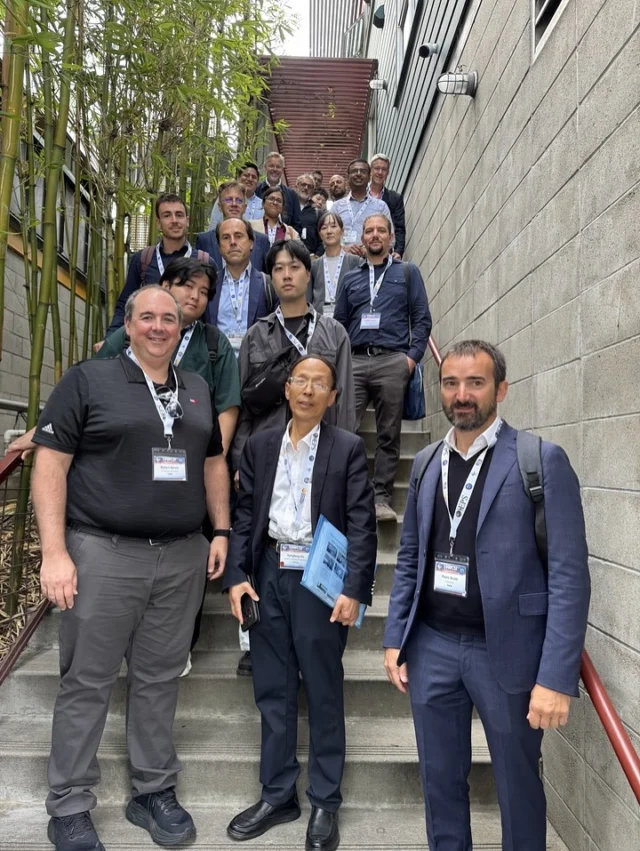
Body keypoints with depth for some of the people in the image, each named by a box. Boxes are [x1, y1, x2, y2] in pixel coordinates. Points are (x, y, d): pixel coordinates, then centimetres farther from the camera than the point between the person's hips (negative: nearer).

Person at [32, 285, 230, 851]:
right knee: (87, 682, 6)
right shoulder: (88, 380, -2)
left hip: (182, 558, 4)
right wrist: (54, 552, -13)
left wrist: (221, 532, 10)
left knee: (160, 678, 13)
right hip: (103, 553, -4)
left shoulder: (197, 390, 13)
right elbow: (50, 464, -6)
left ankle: (155, 791, 30)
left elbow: (213, 463, 19)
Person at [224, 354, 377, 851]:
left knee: (324, 694, 8)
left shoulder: (348, 448, -1)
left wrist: (355, 590, -13)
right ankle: (278, 795, 30)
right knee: (272, 690, 13)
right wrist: (236, 576, -1)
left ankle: (325, 803, 25)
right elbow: (245, 515, 8)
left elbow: (362, 525, -6)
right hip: (269, 576, 4)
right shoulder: (260, 446, 10)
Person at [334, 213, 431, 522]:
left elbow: (422, 318, 7)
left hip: (392, 362, -2)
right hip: (354, 362, 2)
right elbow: (339, 322, 19)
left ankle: (381, 498, 5)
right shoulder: (351, 278, 22)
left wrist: (413, 356, -5)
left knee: (389, 435, 0)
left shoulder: (407, 272, 14)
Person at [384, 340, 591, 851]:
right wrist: (395, 638, 8)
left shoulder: (543, 461, -9)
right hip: (431, 647, 4)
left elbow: (569, 575, -12)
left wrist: (556, 677, -16)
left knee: (518, 785, 14)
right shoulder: (426, 464, 8)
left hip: (506, 652, -4)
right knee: (441, 780, 17)